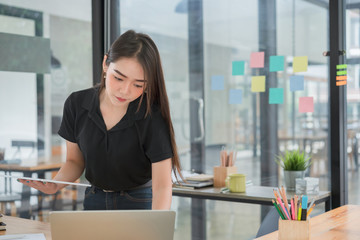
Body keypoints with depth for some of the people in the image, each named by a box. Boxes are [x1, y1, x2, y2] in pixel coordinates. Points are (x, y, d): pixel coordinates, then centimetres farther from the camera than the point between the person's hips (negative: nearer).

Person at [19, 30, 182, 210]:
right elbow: (75, 160, 7)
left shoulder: (152, 116, -18)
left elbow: (162, 186, -22)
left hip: (141, 202, 2)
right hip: (94, 200, -2)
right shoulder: (76, 105, -6)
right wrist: (54, 185, -14)